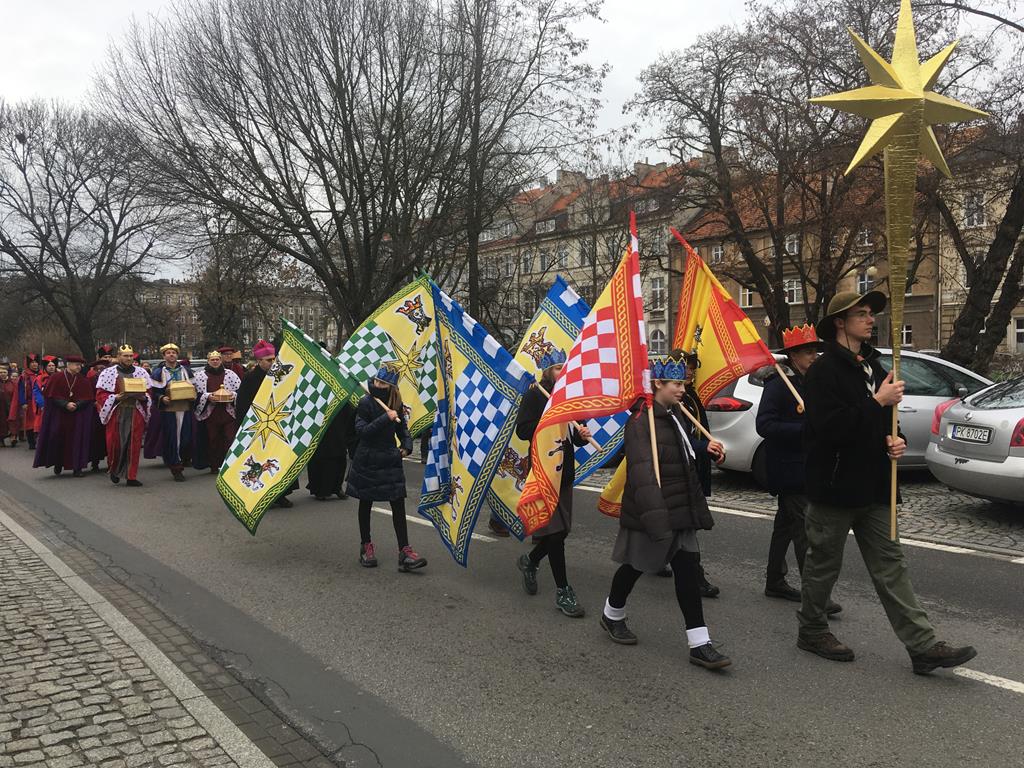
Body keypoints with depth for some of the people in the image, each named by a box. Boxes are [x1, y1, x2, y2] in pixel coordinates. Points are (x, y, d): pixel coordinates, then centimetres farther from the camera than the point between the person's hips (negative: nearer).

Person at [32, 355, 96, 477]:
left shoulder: (84, 380, 3)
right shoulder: (56, 378, -3)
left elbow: (88, 397, 0)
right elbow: (51, 396, -6)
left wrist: (76, 405, -15)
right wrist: (65, 404, -17)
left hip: (78, 415, 1)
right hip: (58, 414, -1)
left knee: (77, 440, -2)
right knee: (58, 440, 3)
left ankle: (77, 467, 1)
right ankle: (58, 464, 22)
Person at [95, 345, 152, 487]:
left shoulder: (141, 372, 10)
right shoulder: (108, 373, 2)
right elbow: (101, 395, -1)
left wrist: (142, 396, -10)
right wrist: (116, 397, -17)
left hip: (136, 413, 2)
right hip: (116, 413, -2)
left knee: (134, 446, 1)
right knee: (116, 443, -2)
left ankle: (131, 476, 7)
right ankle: (114, 470, 23)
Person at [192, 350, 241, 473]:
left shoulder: (230, 374, 10)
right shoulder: (200, 375, 7)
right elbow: (197, 394, 2)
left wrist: (233, 395, -12)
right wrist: (208, 397, -15)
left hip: (228, 412, 0)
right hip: (209, 413, 0)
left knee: (230, 439, -5)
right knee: (212, 440, 5)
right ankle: (214, 466, 14)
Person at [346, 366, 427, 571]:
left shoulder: (396, 403, 3)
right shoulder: (365, 402, -11)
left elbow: (402, 428, 14)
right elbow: (361, 431, -19)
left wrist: (406, 446, -3)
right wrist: (385, 419, -26)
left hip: (390, 459, 3)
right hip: (368, 460, -3)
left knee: (398, 504, -2)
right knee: (366, 503, 11)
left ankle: (404, 551, -1)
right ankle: (366, 546, 28)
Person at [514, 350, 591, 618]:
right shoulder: (535, 395, -6)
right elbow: (523, 430, -14)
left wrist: (581, 435, -2)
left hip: (564, 471, 7)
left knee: (561, 530, 12)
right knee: (555, 530, -6)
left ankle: (529, 561, 39)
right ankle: (563, 591, 4)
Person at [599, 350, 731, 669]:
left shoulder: (675, 416, 11)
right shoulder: (642, 421, -17)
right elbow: (643, 473, -27)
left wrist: (699, 509, 19)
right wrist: (656, 517, -34)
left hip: (680, 511, 8)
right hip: (650, 513, -8)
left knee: (688, 570, 3)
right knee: (636, 566, 10)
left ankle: (699, 644, 5)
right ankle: (612, 616, 36)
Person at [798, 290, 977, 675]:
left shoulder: (872, 366, 13)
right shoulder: (825, 370, -14)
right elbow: (830, 427, -25)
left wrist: (895, 440, 1)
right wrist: (878, 401, -22)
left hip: (873, 487, 8)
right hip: (836, 486, -8)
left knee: (890, 565, 7)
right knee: (824, 563, 7)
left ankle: (924, 646, 8)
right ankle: (812, 631, 24)